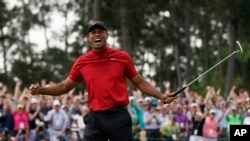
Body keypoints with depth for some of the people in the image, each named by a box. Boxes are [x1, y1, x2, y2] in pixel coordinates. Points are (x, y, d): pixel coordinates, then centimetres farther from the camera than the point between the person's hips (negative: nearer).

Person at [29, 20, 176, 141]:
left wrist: (161, 96, 1)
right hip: (96, 119, 1)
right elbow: (65, 87, 16)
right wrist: (40, 90, 3)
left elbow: (139, 82, 11)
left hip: (119, 116, -1)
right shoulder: (82, 62, 6)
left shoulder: (122, 57, 4)